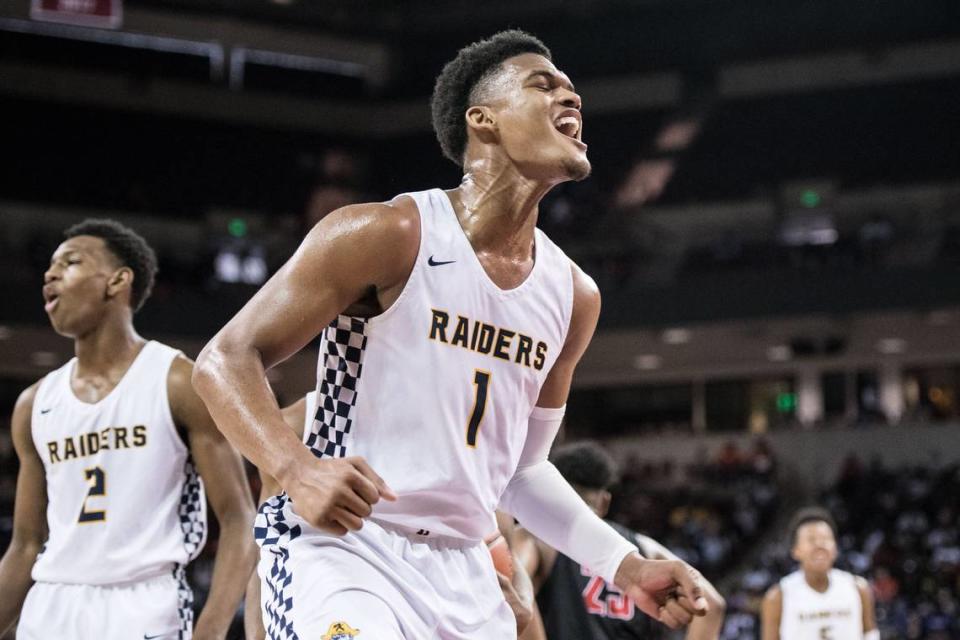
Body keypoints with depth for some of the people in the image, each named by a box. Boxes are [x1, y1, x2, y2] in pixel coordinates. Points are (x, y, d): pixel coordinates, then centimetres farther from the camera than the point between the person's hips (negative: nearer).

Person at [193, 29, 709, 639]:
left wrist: (625, 566, 10)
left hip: (464, 575, 7)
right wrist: (297, 470, -28)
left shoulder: (573, 295, 9)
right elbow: (225, 361, -11)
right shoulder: (388, 235, -11)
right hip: (344, 549, -7)